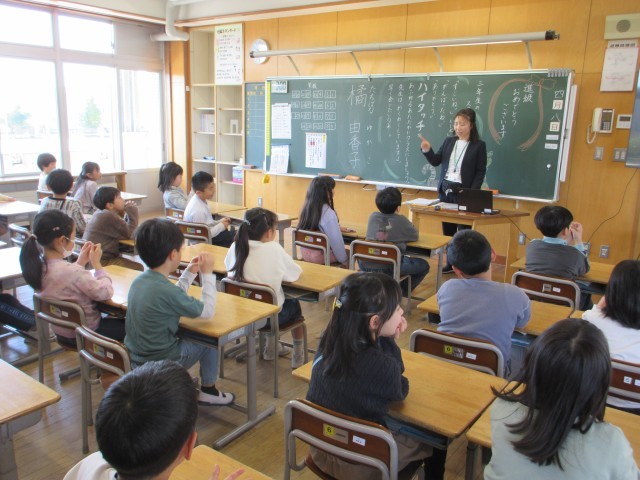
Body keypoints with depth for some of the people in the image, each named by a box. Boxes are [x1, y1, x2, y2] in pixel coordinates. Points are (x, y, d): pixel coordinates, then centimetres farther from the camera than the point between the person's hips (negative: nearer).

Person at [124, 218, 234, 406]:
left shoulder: (139, 281, -2)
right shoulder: (165, 290, -27)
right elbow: (207, 312, -15)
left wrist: (190, 273, 13)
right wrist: (207, 274, -8)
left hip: (134, 359, 8)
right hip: (159, 364, -8)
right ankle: (208, 390, 21)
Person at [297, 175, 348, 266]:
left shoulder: (306, 208, -1)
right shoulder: (328, 213, -23)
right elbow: (336, 241, -19)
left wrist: (336, 228, 26)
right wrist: (344, 260, -5)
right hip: (321, 257, -7)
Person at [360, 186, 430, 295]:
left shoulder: (373, 217, 3)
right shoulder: (401, 220, -7)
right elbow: (415, 235, 8)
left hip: (366, 266, 4)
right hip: (390, 268, -4)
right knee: (423, 265, 14)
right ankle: (401, 291, 10)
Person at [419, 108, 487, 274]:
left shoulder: (479, 145, -3)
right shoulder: (448, 141, 9)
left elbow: (481, 172, -5)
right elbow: (436, 161, 11)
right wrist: (427, 150, -8)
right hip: (445, 190, 5)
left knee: (464, 230, -2)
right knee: (447, 229, 10)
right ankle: (451, 262, 21)